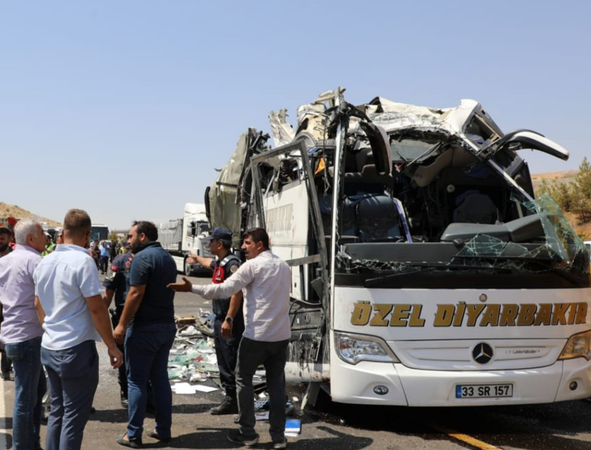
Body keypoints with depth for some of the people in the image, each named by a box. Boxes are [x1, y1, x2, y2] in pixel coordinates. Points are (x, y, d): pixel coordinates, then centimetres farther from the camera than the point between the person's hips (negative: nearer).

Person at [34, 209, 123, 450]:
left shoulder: (45, 262, 7)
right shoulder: (83, 261, -16)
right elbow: (96, 308, -17)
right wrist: (112, 346, -10)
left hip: (49, 347, 8)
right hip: (76, 349, -7)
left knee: (56, 412, 17)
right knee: (74, 418, 0)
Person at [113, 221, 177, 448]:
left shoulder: (142, 257, -14)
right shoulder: (168, 257, 14)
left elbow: (136, 294, -19)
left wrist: (122, 325, -16)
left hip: (144, 327, -8)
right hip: (167, 326, 8)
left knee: (137, 381, -1)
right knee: (160, 378, 14)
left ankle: (133, 435, 4)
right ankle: (163, 429, 18)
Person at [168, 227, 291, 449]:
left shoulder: (253, 265, -9)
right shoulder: (284, 266, 13)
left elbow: (225, 289, -16)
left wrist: (192, 288, -13)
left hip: (257, 334, -6)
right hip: (281, 334, 6)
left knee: (244, 380, 9)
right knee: (276, 383, 10)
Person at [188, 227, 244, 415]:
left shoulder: (232, 263, -15)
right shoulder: (219, 262, 14)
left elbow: (237, 292, -24)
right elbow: (210, 263, 41)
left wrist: (229, 320, -29)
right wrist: (197, 259, 61)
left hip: (230, 322, -10)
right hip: (220, 319, 10)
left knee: (231, 363, -7)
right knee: (224, 362, 13)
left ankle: (234, 401, -2)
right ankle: (230, 397, 20)